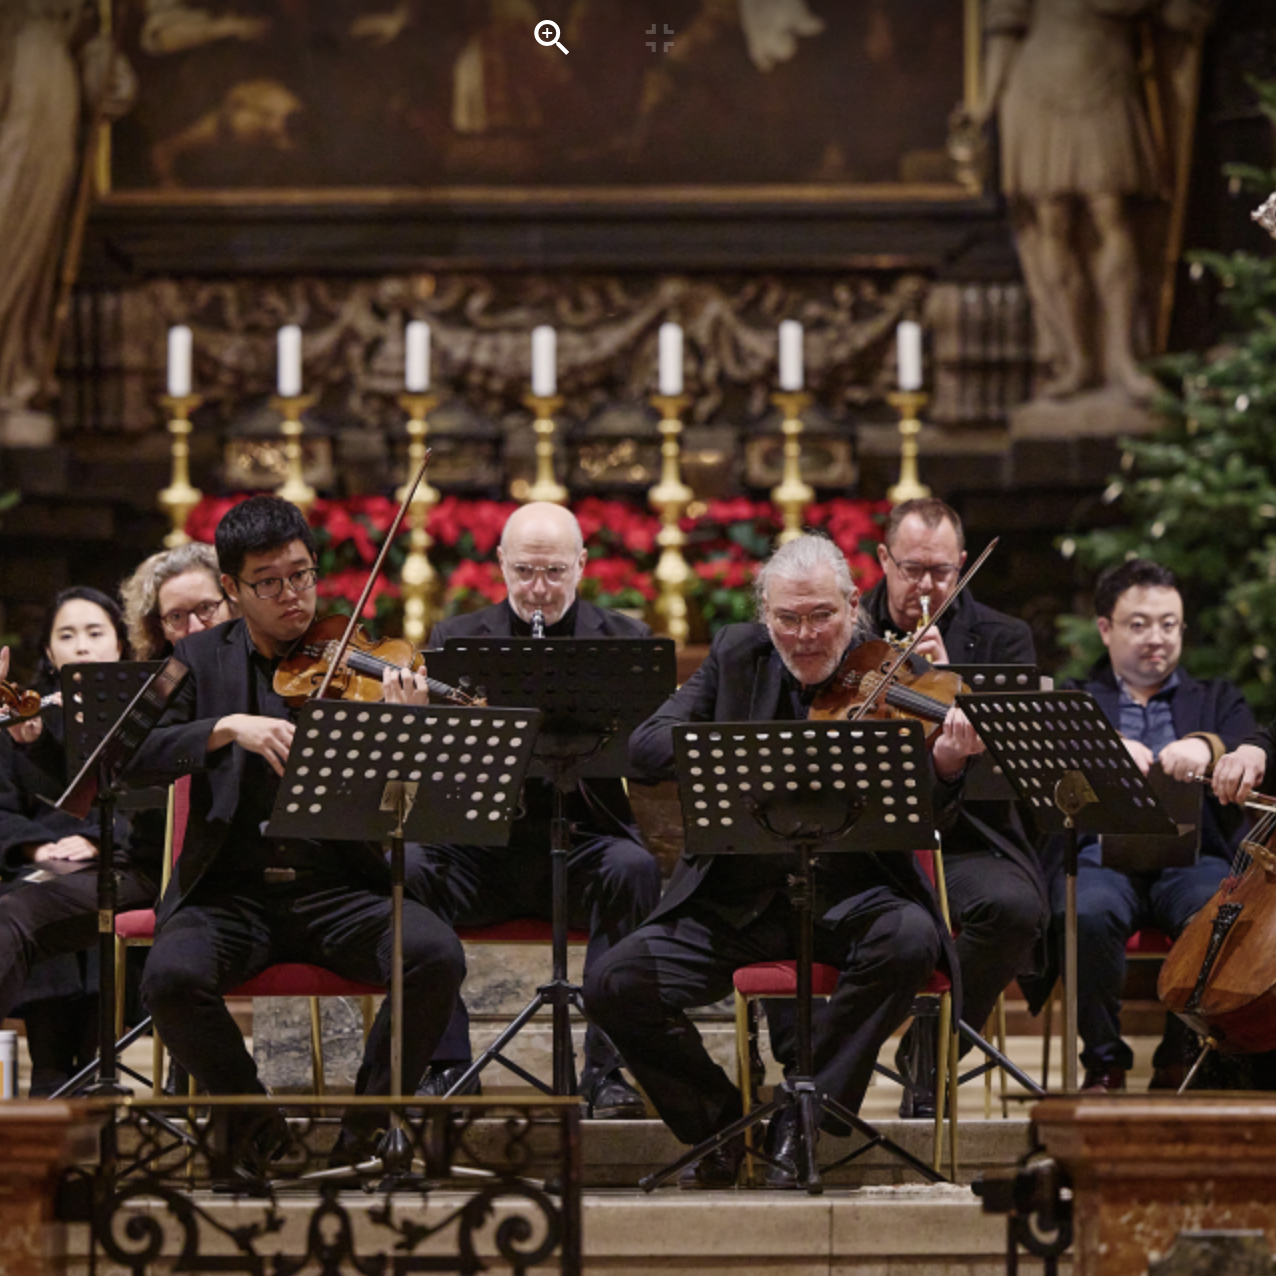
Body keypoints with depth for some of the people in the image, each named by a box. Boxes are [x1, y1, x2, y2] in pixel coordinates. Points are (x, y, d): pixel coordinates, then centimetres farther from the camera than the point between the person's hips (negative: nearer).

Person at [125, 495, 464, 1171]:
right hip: (230, 888, 0)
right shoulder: (204, 659, 10)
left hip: (338, 887, 0)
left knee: (436, 956, -28)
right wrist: (228, 727, -20)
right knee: (171, 976, -31)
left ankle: (366, 1121, -4)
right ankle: (254, 1120, -2)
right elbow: (137, 759, -5)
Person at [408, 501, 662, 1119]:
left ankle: (606, 1068, -26)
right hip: (484, 846, 1)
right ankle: (446, 1064, -21)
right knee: (409, 865, -27)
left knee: (633, 868, -33)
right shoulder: (456, 640, 9)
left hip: (585, 842, -1)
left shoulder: (625, 640, 6)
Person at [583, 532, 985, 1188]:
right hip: (736, 900, 2)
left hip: (849, 894, -2)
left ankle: (802, 1122, -18)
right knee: (613, 986, -17)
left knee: (910, 938, -34)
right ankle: (722, 1123, 7)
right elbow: (645, 746, -5)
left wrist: (945, 767, -36)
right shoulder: (736, 655, 4)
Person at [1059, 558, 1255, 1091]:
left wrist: (1207, 747, -18)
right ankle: (1104, 1060, -18)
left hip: (1190, 854, 1)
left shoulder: (1216, 700, 26)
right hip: (1101, 854, -1)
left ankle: (1180, 1061, -16)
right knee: (1089, 915, -36)